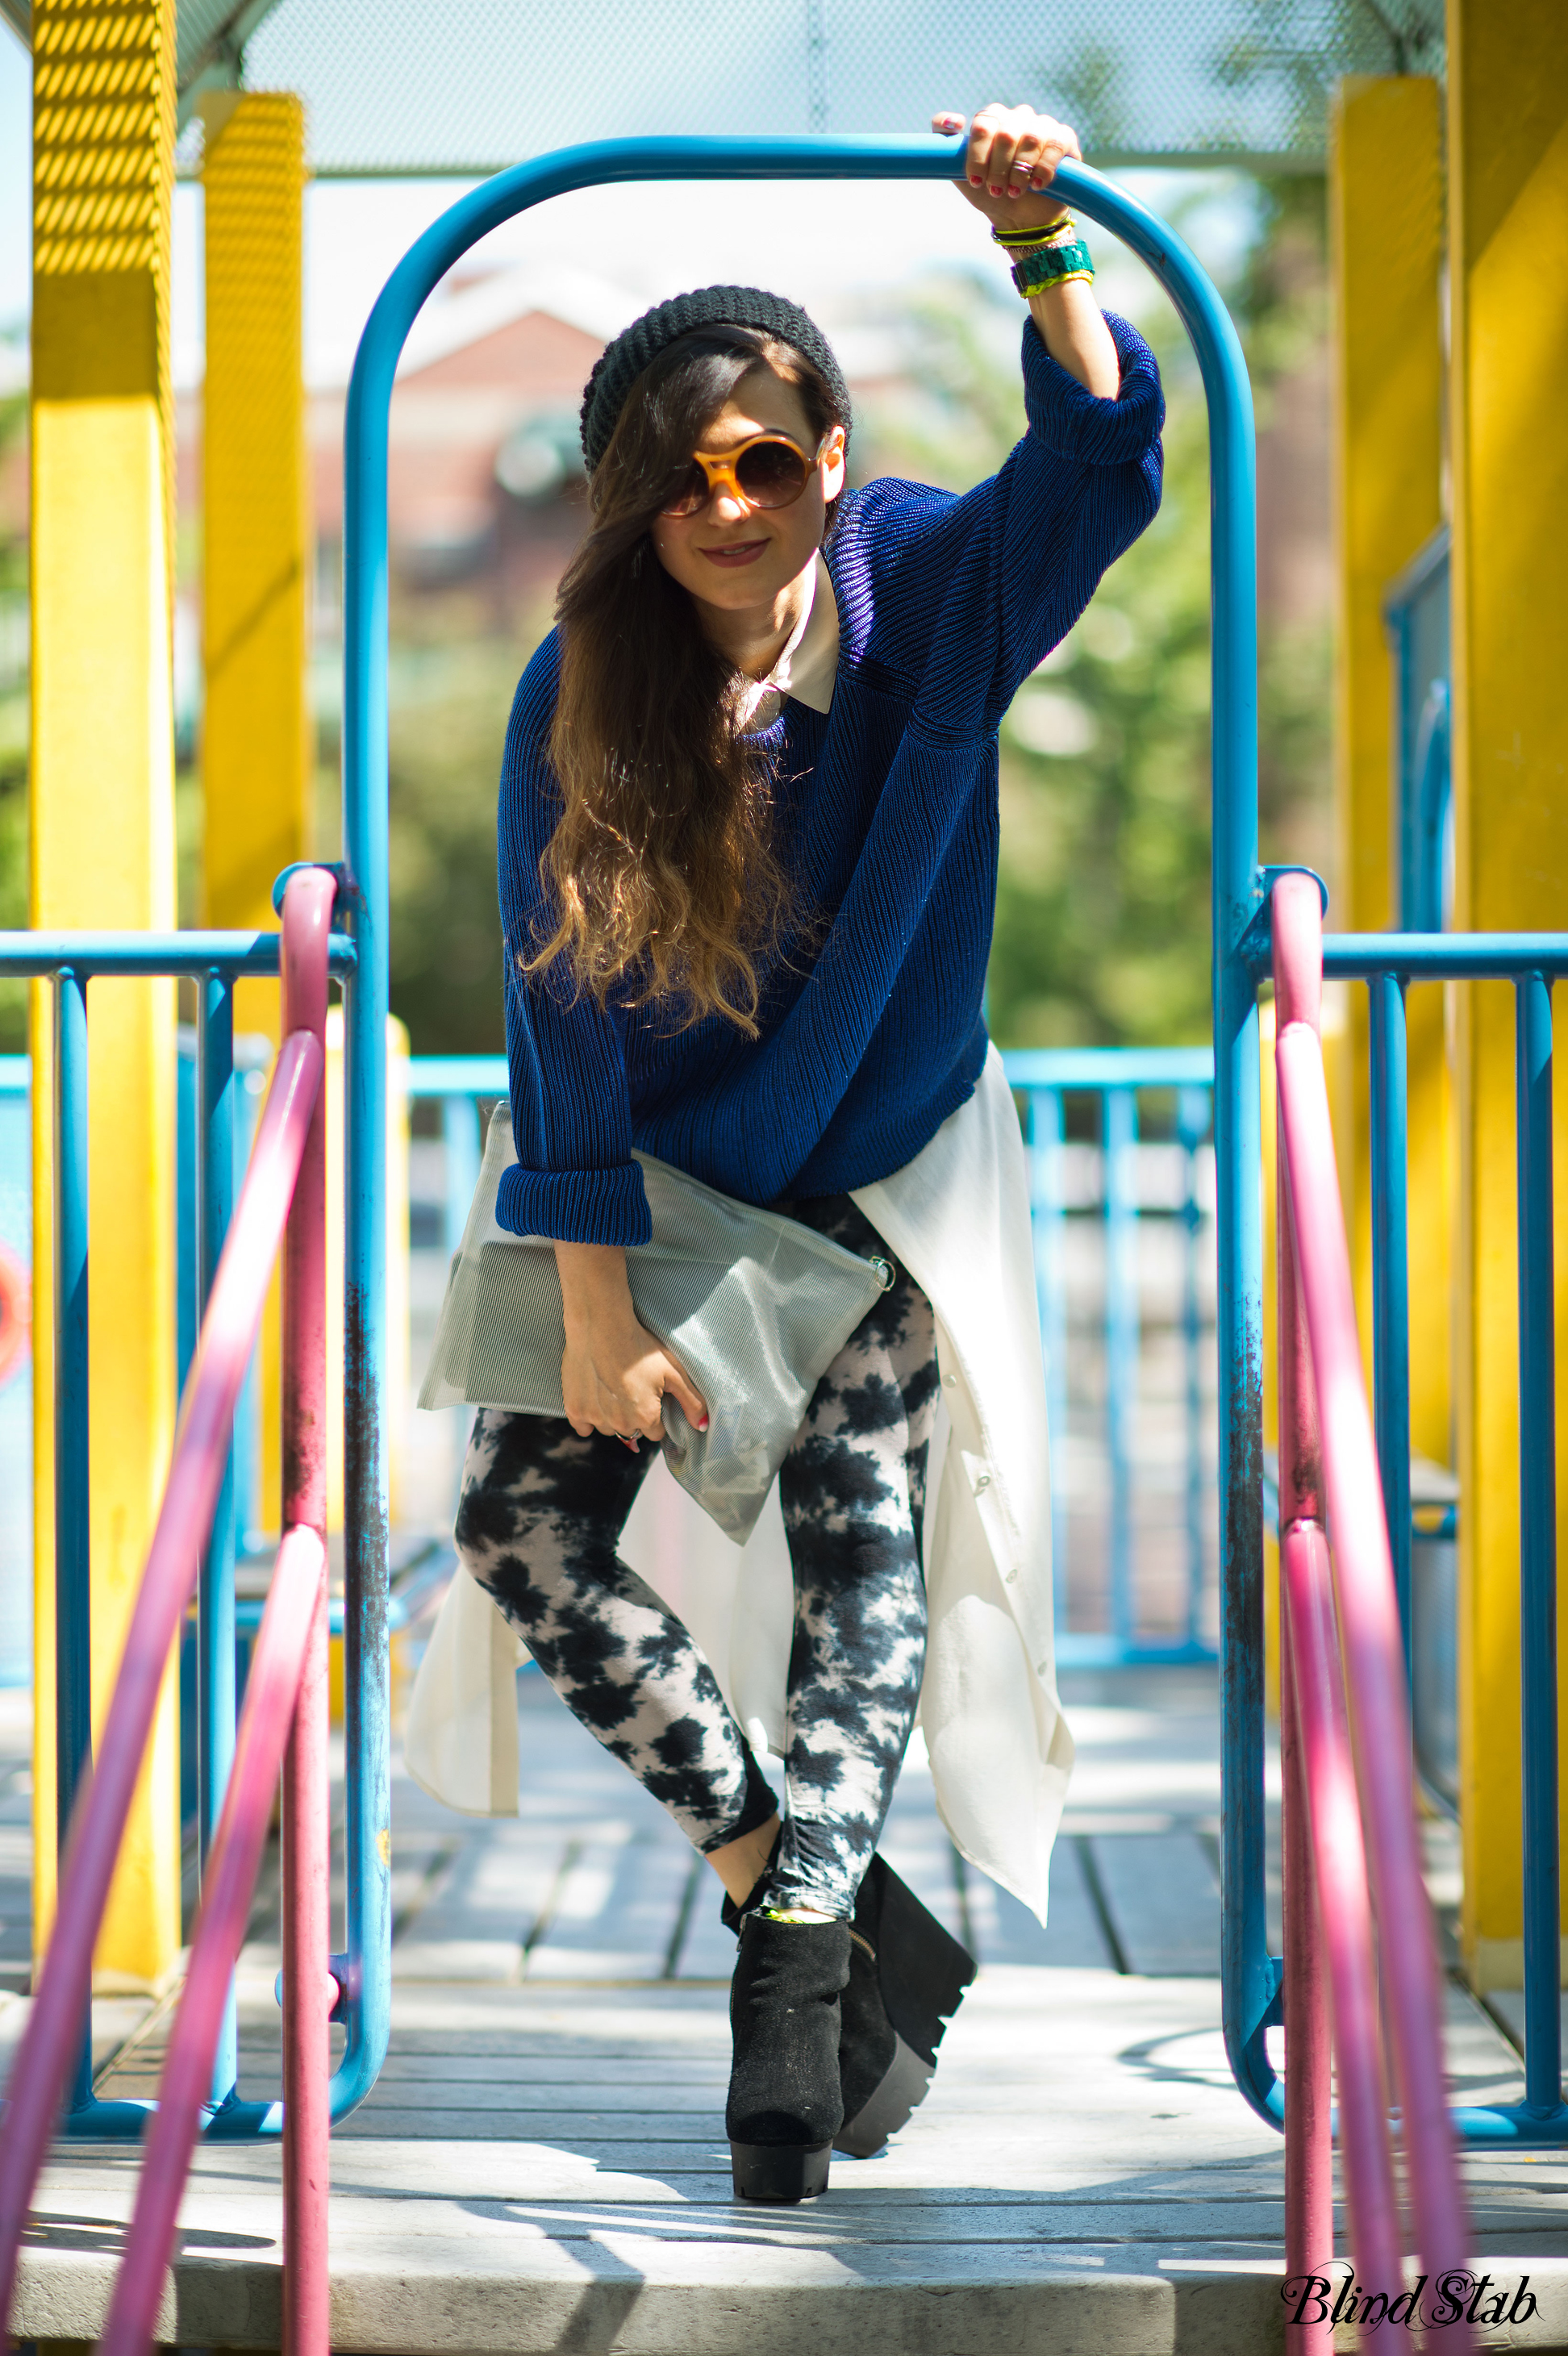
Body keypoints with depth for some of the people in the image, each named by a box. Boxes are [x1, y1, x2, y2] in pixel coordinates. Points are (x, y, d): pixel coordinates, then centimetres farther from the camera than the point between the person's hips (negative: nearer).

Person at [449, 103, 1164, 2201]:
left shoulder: (927, 588, -14)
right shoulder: (579, 696, -17)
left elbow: (1103, 470, -31)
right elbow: (561, 1004, -17)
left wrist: (1041, 246, -48)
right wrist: (598, 1310, -20)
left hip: (877, 1160, -1)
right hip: (654, 1173, 1)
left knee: (860, 1540, -12)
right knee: (524, 1521, -10)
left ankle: (796, 1961, -14)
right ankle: (848, 1906, -5)